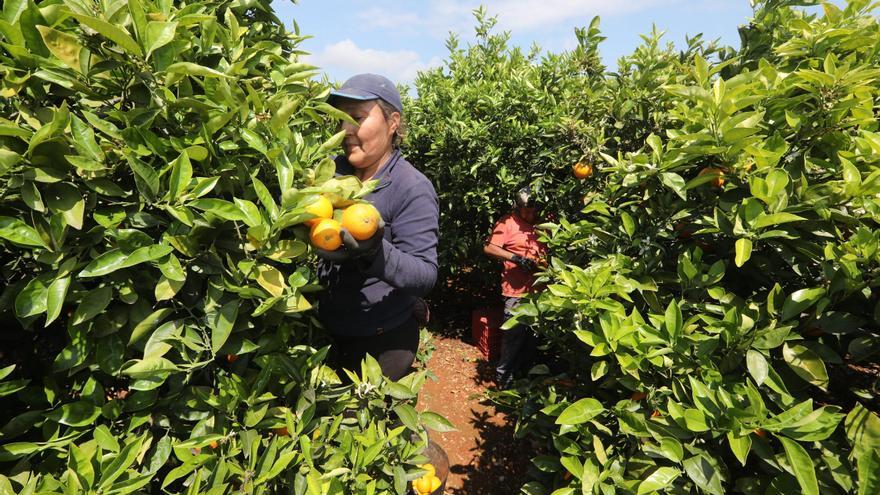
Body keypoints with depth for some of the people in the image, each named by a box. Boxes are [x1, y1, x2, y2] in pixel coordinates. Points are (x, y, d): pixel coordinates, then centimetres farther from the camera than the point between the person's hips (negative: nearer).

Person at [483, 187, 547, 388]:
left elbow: (548, 250, 23)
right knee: (514, 334, -5)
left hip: (539, 289, 6)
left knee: (533, 334, 15)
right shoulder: (508, 223, -5)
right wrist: (516, 257, -19)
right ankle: (503, 377, 12)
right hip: (517, 290, -6)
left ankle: (523, 371, 32)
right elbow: (489, 248, -11)